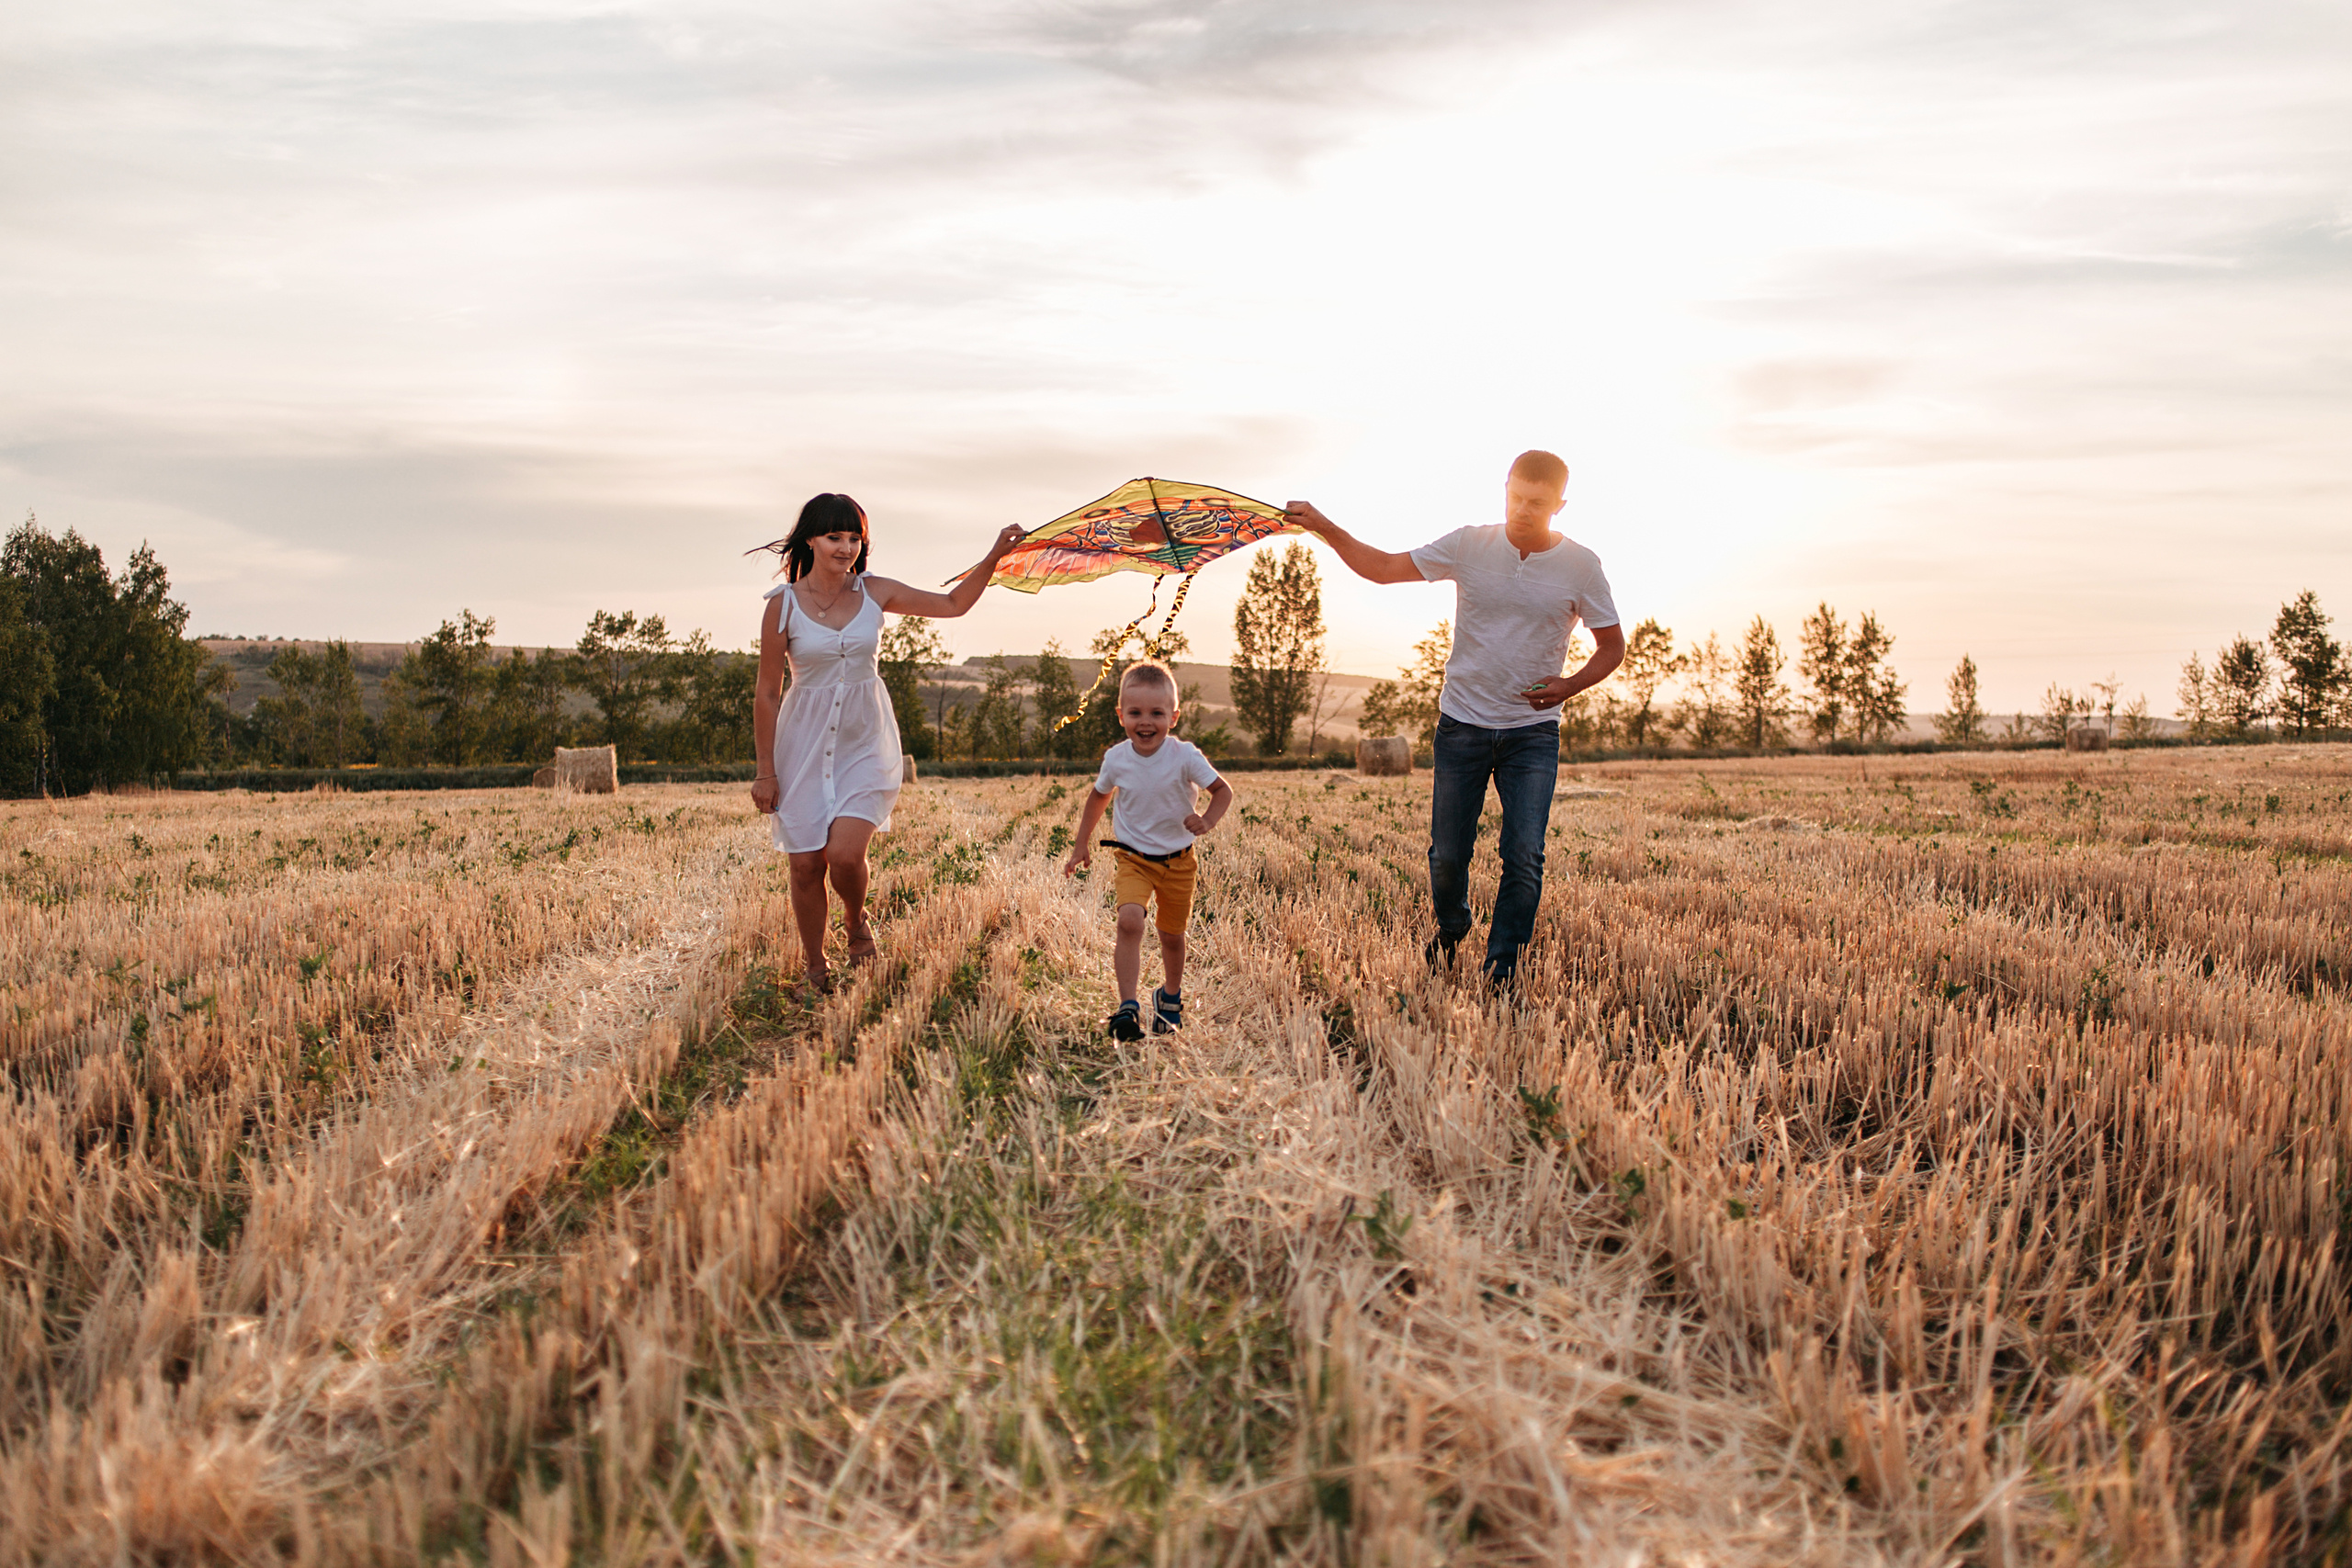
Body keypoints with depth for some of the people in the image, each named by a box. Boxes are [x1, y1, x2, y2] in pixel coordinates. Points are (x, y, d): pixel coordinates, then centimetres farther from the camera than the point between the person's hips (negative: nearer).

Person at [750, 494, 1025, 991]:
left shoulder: (875, 593, 1)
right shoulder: (783, 605, -6)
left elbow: (952, 604, 12)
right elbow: (767, 694, -2)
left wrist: (993, 557, 2)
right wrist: (765, 771, -3)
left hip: (865, 740, 1)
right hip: (805, 742, -1)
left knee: (844, 853, -17)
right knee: (806, 863, 1)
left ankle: (856, 921, 17)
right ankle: (814, 970, 21)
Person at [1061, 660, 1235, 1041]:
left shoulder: (1185, 756, -16)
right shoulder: (1116, 759, -8)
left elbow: (1223, 791, -8)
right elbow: (1099, 797, 11)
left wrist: (1207, 820, -29)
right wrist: (1081, 845, 13)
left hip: (1177, 861, 0)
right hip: (1133, 857, 0)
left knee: (1172, 935, 13)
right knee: (1129, 921, -24)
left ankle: (1170, 996, 41)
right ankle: (1127, 1008, -25)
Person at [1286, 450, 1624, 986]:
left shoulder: (1581, 566, -3)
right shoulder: (1470, 546, -2)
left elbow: (1612, 646, 6)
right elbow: (1383, 568, 2)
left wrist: (1570, 685, -12)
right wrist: (1326, 530, -11)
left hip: (1533, 732, -1)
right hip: (1462, 725, 1)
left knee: (1524, 856, -12)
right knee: (1448, 852, 6)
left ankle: (1501, 972, 1)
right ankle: (1450, 929, 37)